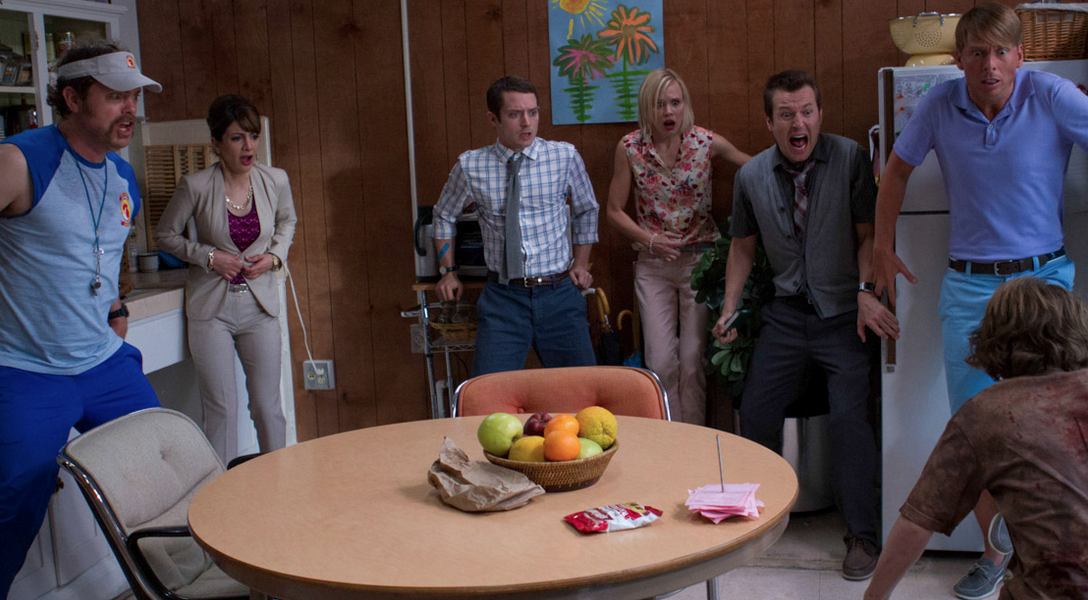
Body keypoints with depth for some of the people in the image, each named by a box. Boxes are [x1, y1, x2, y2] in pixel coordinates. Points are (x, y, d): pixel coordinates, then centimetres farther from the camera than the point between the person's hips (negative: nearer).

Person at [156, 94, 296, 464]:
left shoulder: (275, 181, -3)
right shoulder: (196, 187, -11)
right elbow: (165, 235, 3)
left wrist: (275, 256, -1)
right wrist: (210, 257, -11)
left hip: (260, 304, 2)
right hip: (212, 307, -2)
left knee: (267, 406, 7)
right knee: (221, 410, -2)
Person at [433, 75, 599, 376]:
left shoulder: (565, 157, 0)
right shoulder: (471, 166, 0)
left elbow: (587, 211, 18)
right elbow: (444, 216, 18)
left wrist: (581, 264, 13)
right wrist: (448, 271, 13)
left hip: (559, 294, 1)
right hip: (503, 297, -1)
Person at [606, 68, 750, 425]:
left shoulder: (706, 142, -6)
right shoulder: (630, 148, -5)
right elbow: (615, 211, 2)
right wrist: (650, 239, -12)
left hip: (700, 259, 0)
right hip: (653, 265, 1)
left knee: (694, 360, -1)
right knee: (660, 362, -1)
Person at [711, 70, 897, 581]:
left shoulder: (849, 159, -10)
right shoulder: (751, 177, 0)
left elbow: (868, 233, -7)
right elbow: (743, 246, 12)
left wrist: (866, 292, -20)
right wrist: (729, 310, 6)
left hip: (843, 313, -4)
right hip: (787, 313, 4)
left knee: (848, 416, -13)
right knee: (755, 414, 5)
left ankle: (862, 536, 3)